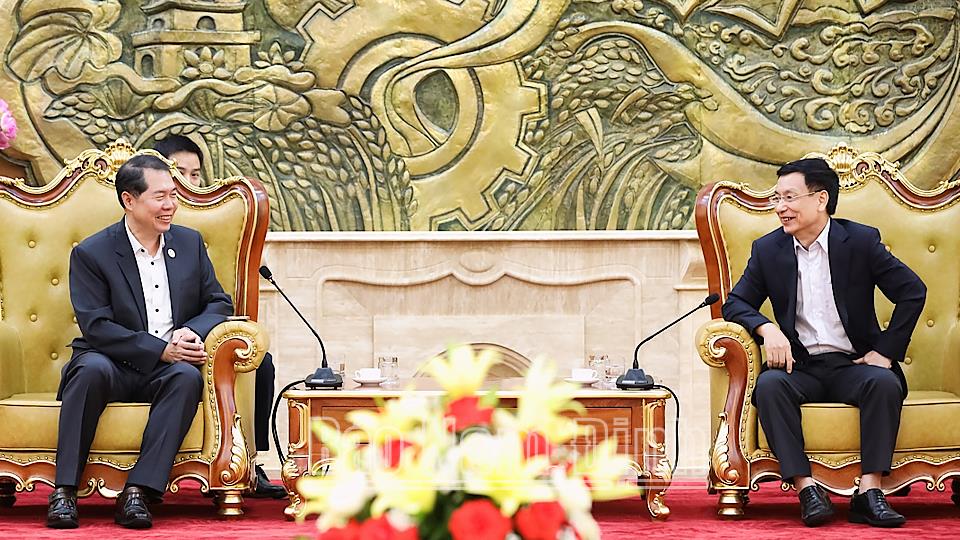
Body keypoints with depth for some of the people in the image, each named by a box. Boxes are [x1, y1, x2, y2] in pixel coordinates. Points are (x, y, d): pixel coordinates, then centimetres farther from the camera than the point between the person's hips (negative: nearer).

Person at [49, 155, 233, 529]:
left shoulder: (190, 243, 12)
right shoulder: (91, 253, -2)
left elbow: (219, 304, 11)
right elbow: (96, 327, -11)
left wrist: (191, 332, -12)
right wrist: (160, 350, -20)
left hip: (169, 370, 3)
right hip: (115, 366, -2)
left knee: (188, 376, -32)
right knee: (92, 368, -36)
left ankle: (138, 492, -36)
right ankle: (65, 490, -33)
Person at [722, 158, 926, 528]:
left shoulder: (861, 240, 1)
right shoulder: (768, 250, 8)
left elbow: (912, 291, 0)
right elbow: (735, 304, 7)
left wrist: (886, 351, -7)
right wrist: (767, 329, -14)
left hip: (853, 365, -1)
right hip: (800, 367, 1)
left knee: (885, 382, -33)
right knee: (769, 384, -32)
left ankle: (869, 492, -33)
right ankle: (806, 489, -34)